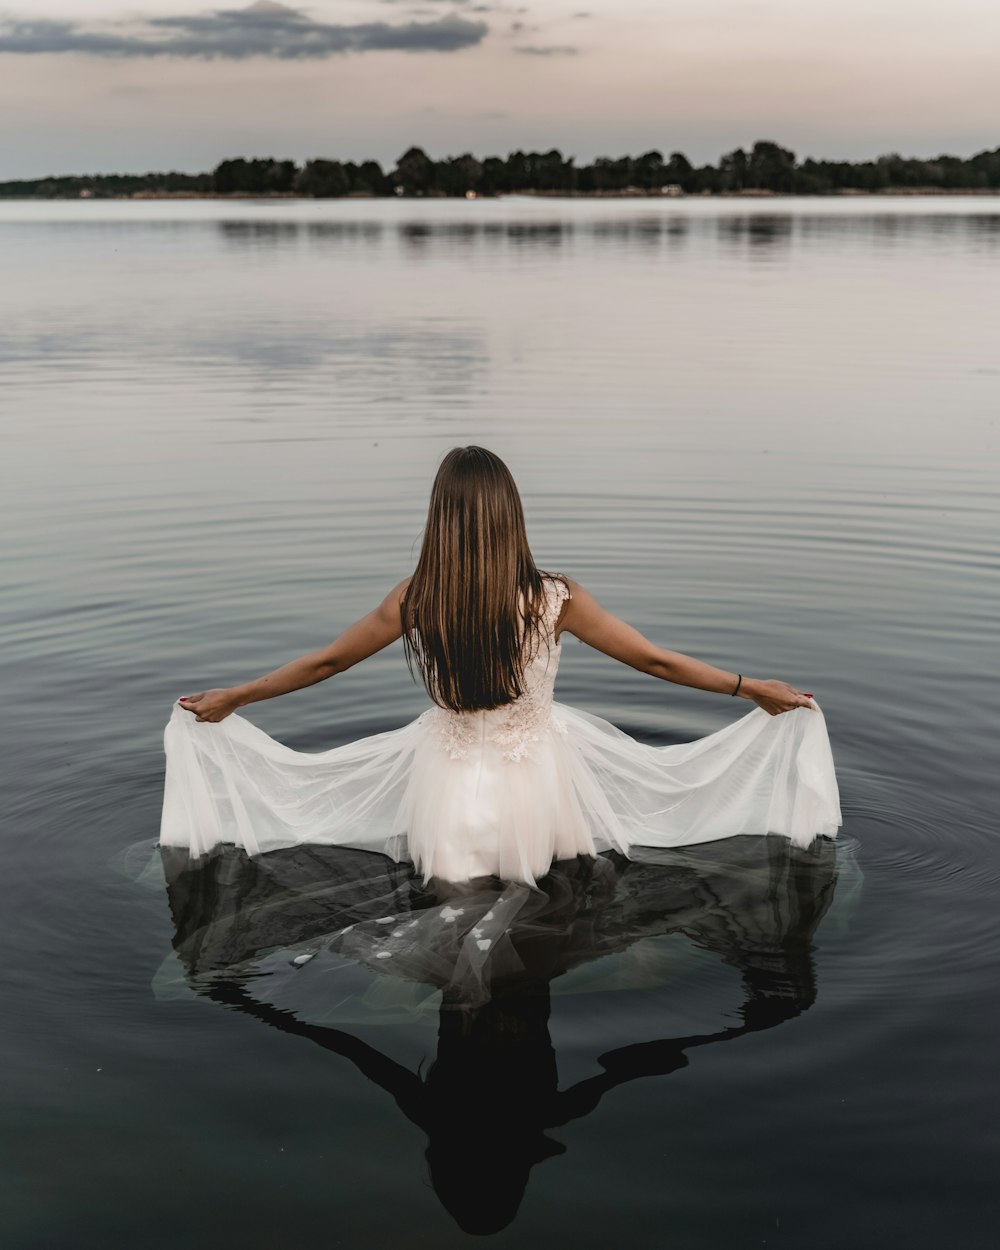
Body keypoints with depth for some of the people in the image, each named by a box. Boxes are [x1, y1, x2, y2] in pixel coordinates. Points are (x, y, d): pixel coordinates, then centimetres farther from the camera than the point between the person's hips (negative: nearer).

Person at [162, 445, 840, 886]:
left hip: (446, 824, 1)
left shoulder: (414, 601, -13)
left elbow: (323, 662, -1)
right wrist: (755, 687, 6)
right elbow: (656, 661, -8)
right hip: (535, 813, 0)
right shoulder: (555, 599, -16)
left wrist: (228, 699, 15)